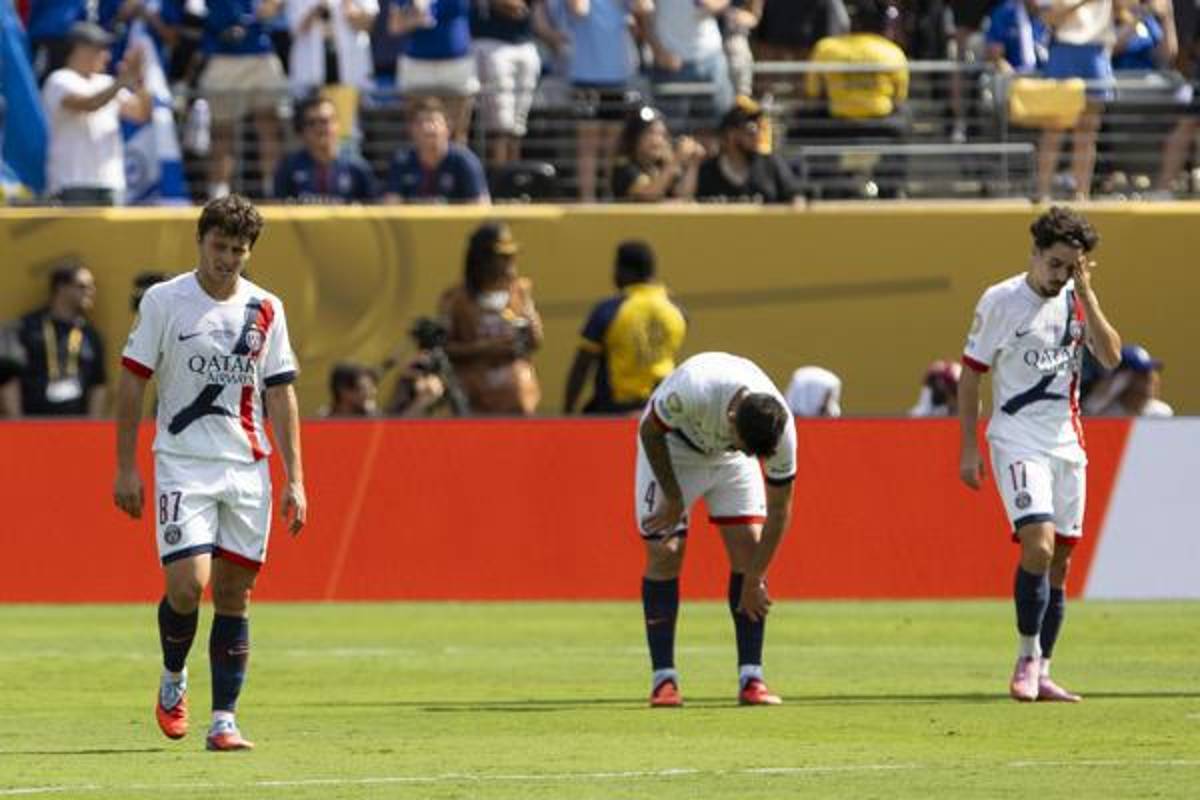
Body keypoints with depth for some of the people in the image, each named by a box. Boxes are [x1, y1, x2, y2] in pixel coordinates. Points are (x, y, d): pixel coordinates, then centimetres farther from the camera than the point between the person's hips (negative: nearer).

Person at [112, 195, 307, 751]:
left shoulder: (266, 310, 7)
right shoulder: (164, 301, -1)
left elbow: (280, 396, 10)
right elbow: (132, 383, 2)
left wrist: (294, 479, 4)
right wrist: (126, 467, -3)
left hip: (247, 469, 3)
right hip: (182, 465, -3)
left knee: (233, 594, 2)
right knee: (187, 585, -15)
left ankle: (224, 720, 6)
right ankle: (172, 678, 14)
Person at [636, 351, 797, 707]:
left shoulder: (781, 428, -30)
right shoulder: (692, 391, -42)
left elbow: (779, 510, -18)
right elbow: (650, 431, -20)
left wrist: (754, 581, -17)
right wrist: (673, 499, -16)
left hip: (728, 460, 3)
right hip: (670, 448, -2)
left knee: (749, 547, -11)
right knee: (664, 551, -12)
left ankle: (751, 678, -8)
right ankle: (663, 680, -6)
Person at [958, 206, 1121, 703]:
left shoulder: (1076, 300, 7)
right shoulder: (1000, 301, -6)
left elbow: (1111, 357, -4)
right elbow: (971, 373, -1)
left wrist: (1087, 296, -11)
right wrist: (968, 449, -4)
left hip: (1067, 443, 5)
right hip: (1018, 443, -5)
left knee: (1059, 563, 6)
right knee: (1038, 546, -21)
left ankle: (1040, 674, 14)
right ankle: (1027, 658, -6)